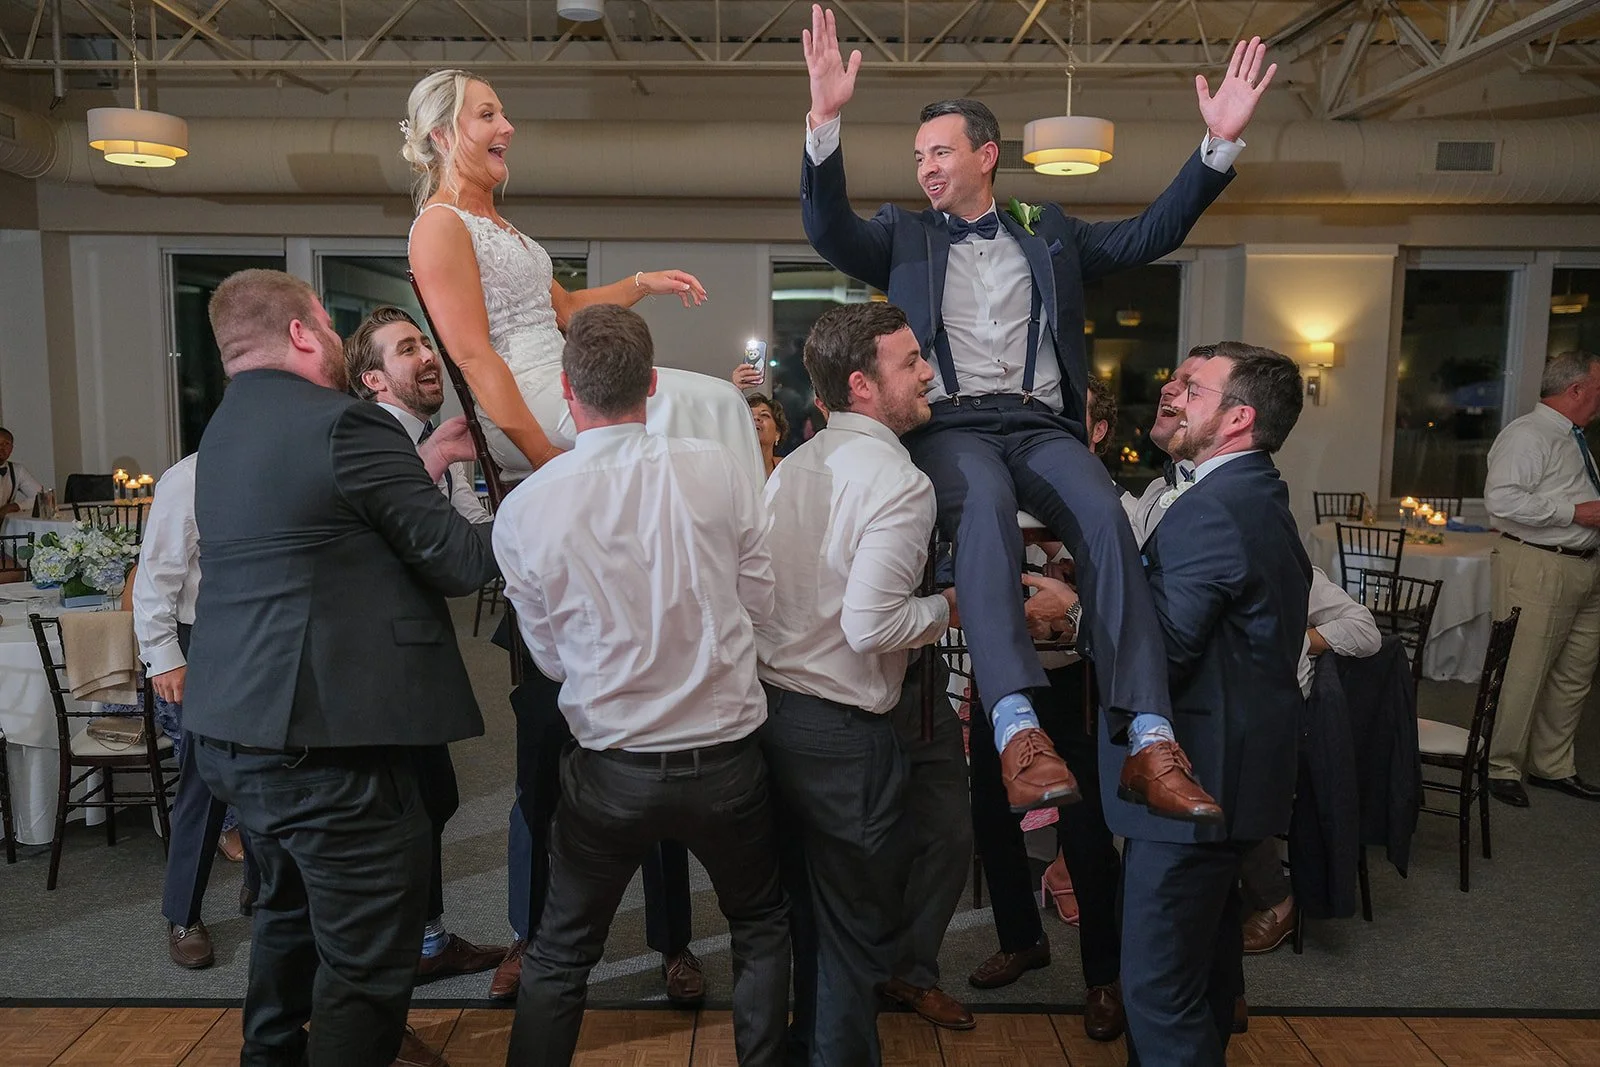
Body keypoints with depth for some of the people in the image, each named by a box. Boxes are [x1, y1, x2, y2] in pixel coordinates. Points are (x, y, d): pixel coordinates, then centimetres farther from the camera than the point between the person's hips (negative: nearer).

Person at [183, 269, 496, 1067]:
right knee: (367, 962, 2)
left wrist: (430, 457, 18)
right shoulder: (341, 422, -16)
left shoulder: (227, 430, 14)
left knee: (293, 911, 29)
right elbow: (458, 562, -13)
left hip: (233, 729, 10)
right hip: (323, 739, -10)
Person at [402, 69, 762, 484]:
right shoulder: (439, 224, -6)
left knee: (720, 400, -8)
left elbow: (564, 307, 26)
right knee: (674, 407, -28)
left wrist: (644, 282, 14)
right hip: (522, 400, -9)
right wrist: (544, 456, -21)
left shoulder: (492, 222, 24)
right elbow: (473, 357, -15)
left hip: (559, 380, 9)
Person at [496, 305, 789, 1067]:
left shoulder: (524, 509, -11)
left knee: (559, 954, 20)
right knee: (761, 924, 25)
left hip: (611, 770, 0)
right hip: (727, 758, 1)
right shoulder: (716, 469, -12)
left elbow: (551, 657, 1)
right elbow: (759, 603, -2)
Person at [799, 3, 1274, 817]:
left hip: (1041, 425, 2)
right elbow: (828, 230, 3)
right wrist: (826, 120, -12)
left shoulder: (1048, 233, 24)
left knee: (1105, 518, -29)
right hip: (949, 424, -1)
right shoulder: (903, 236, 20)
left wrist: (1220, 144, 5)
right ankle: (1018, 729, -45)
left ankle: (1150, 741, -32)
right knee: (985, 505, -37)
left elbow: (1150, 235, 17)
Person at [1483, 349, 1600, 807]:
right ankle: (1501, 768, 10)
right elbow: (1502, 499, -25)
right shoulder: (1526, 436, -12)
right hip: (1538, 569, -10)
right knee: (1523, 673, -4)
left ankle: (1552, 766, 29)